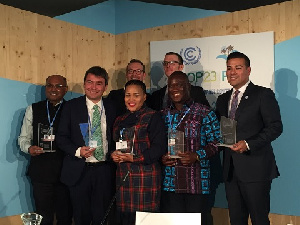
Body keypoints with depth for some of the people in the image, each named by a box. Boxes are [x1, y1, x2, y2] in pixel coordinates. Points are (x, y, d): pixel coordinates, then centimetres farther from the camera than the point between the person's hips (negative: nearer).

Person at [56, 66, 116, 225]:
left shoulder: (111, 108, 5)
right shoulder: (71, 106, 0)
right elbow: (61, 137, -1)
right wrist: (77, 151, -17)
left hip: (104, 170, 1)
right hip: (79, 170, -1)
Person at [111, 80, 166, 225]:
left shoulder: (153, 117, -2)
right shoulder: (120, 121, 19)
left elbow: (159, 147, -10)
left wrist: (133, 157, -17)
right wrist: (113, 155, -2)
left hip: (146, 177, -5)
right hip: (123, 176, 6)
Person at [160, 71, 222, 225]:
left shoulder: (205, 113, 0)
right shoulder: (163, 115, 11)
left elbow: (216, 142, -1)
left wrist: (197, 156, -15)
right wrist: (161, 158, -4)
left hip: (197, 183, -3)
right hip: (170, 183, 3)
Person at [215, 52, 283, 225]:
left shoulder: (263, 95, -2)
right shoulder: (223, 99, 17)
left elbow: (275, 127, -10)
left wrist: (248, 144, -20)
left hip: (255, 169, -6)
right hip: (231, 170, 6)